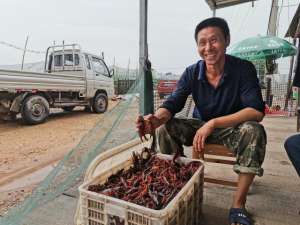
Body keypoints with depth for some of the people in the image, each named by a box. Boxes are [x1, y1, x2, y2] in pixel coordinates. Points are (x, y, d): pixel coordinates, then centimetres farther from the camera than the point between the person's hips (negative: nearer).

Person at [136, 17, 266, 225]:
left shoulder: (243, 69, -16)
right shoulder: (192, 73, -8)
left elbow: (257, 111, -25)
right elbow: (173, 104, -16)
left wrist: (213, 123, -35)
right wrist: (157, 118, -40)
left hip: (233, 128, -2)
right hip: (201, 126, 3)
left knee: (254, 131, -34)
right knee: (164, 128, -18)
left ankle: (238, 205, -21)